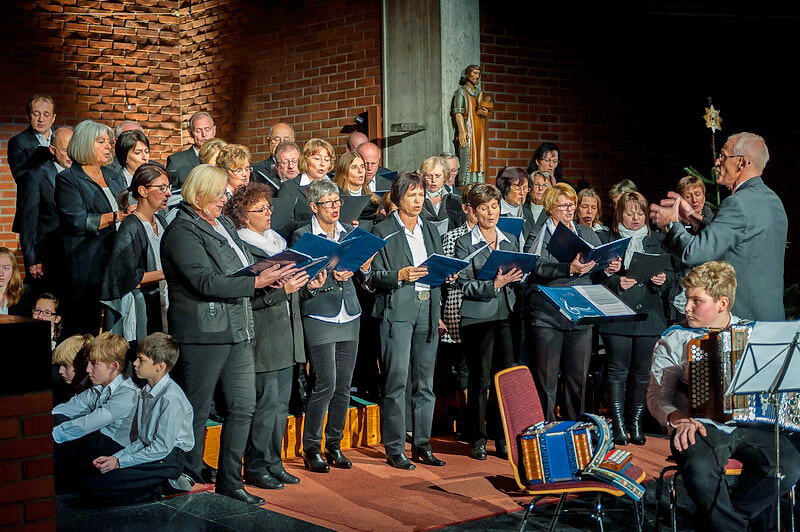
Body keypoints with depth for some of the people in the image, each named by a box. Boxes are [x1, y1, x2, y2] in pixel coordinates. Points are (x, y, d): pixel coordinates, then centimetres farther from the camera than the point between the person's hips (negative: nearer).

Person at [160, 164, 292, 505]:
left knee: (242, 408, 9)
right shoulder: (182, 231, -11)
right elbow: (206, 282, -20)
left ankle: (230, 484, 19)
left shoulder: (224, 223, 16)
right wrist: (256, 283, -21)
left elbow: (244, 267, 23)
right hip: (202, 334, -8)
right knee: (196, 413, 1)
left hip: (237, 330, 8)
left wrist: (272, 275, 3)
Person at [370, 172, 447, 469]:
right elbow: (374, 276, -4)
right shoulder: (383, 231, -1)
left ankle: (421, 445, 16)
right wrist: (400, 275, -19)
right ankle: (394, 449, 1)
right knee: (397, 382, -7)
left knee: (425, 383, 8)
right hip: (398, 311, -5)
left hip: (427, 310, 6)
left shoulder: (431, 230, 17)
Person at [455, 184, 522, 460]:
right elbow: (466, 286, -7)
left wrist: (517, 277, -6)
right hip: (478, 317, -4)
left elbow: (521, 278, 17)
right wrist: (494, 285, -21)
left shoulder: (511, 240, 15)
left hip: (507, 315, 4)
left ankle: (501, 437, 12)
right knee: (479, 379, 0)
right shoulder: (464, 243, 0)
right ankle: (477, 439, 10)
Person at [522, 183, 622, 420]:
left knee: (578, 377, 7)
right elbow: (538, 267, -14)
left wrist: (609, 268, -9)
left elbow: (598, 271, 13)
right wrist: (569, 269, -27)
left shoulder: (587, 234, 17)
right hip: (547, 316, -4)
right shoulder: (537, 234, 2)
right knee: (546, 379, -1)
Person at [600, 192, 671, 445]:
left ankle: (636, 424, 14)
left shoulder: (657, 240, 14)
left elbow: (670, 272, 14)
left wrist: (663, 279, -8)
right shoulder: (607, 240, 4)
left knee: (643, 372, 4)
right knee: (618, 371, -1)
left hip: (649, 314, 3)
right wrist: (616, 282, -17)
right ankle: (619, 425, 5)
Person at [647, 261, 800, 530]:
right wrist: (676, 418, -19)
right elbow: (657, 395, 1)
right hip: (700, 426, -3)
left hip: (749, 424, 3)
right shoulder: (673, 340, 7)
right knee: (701, 470, -34)